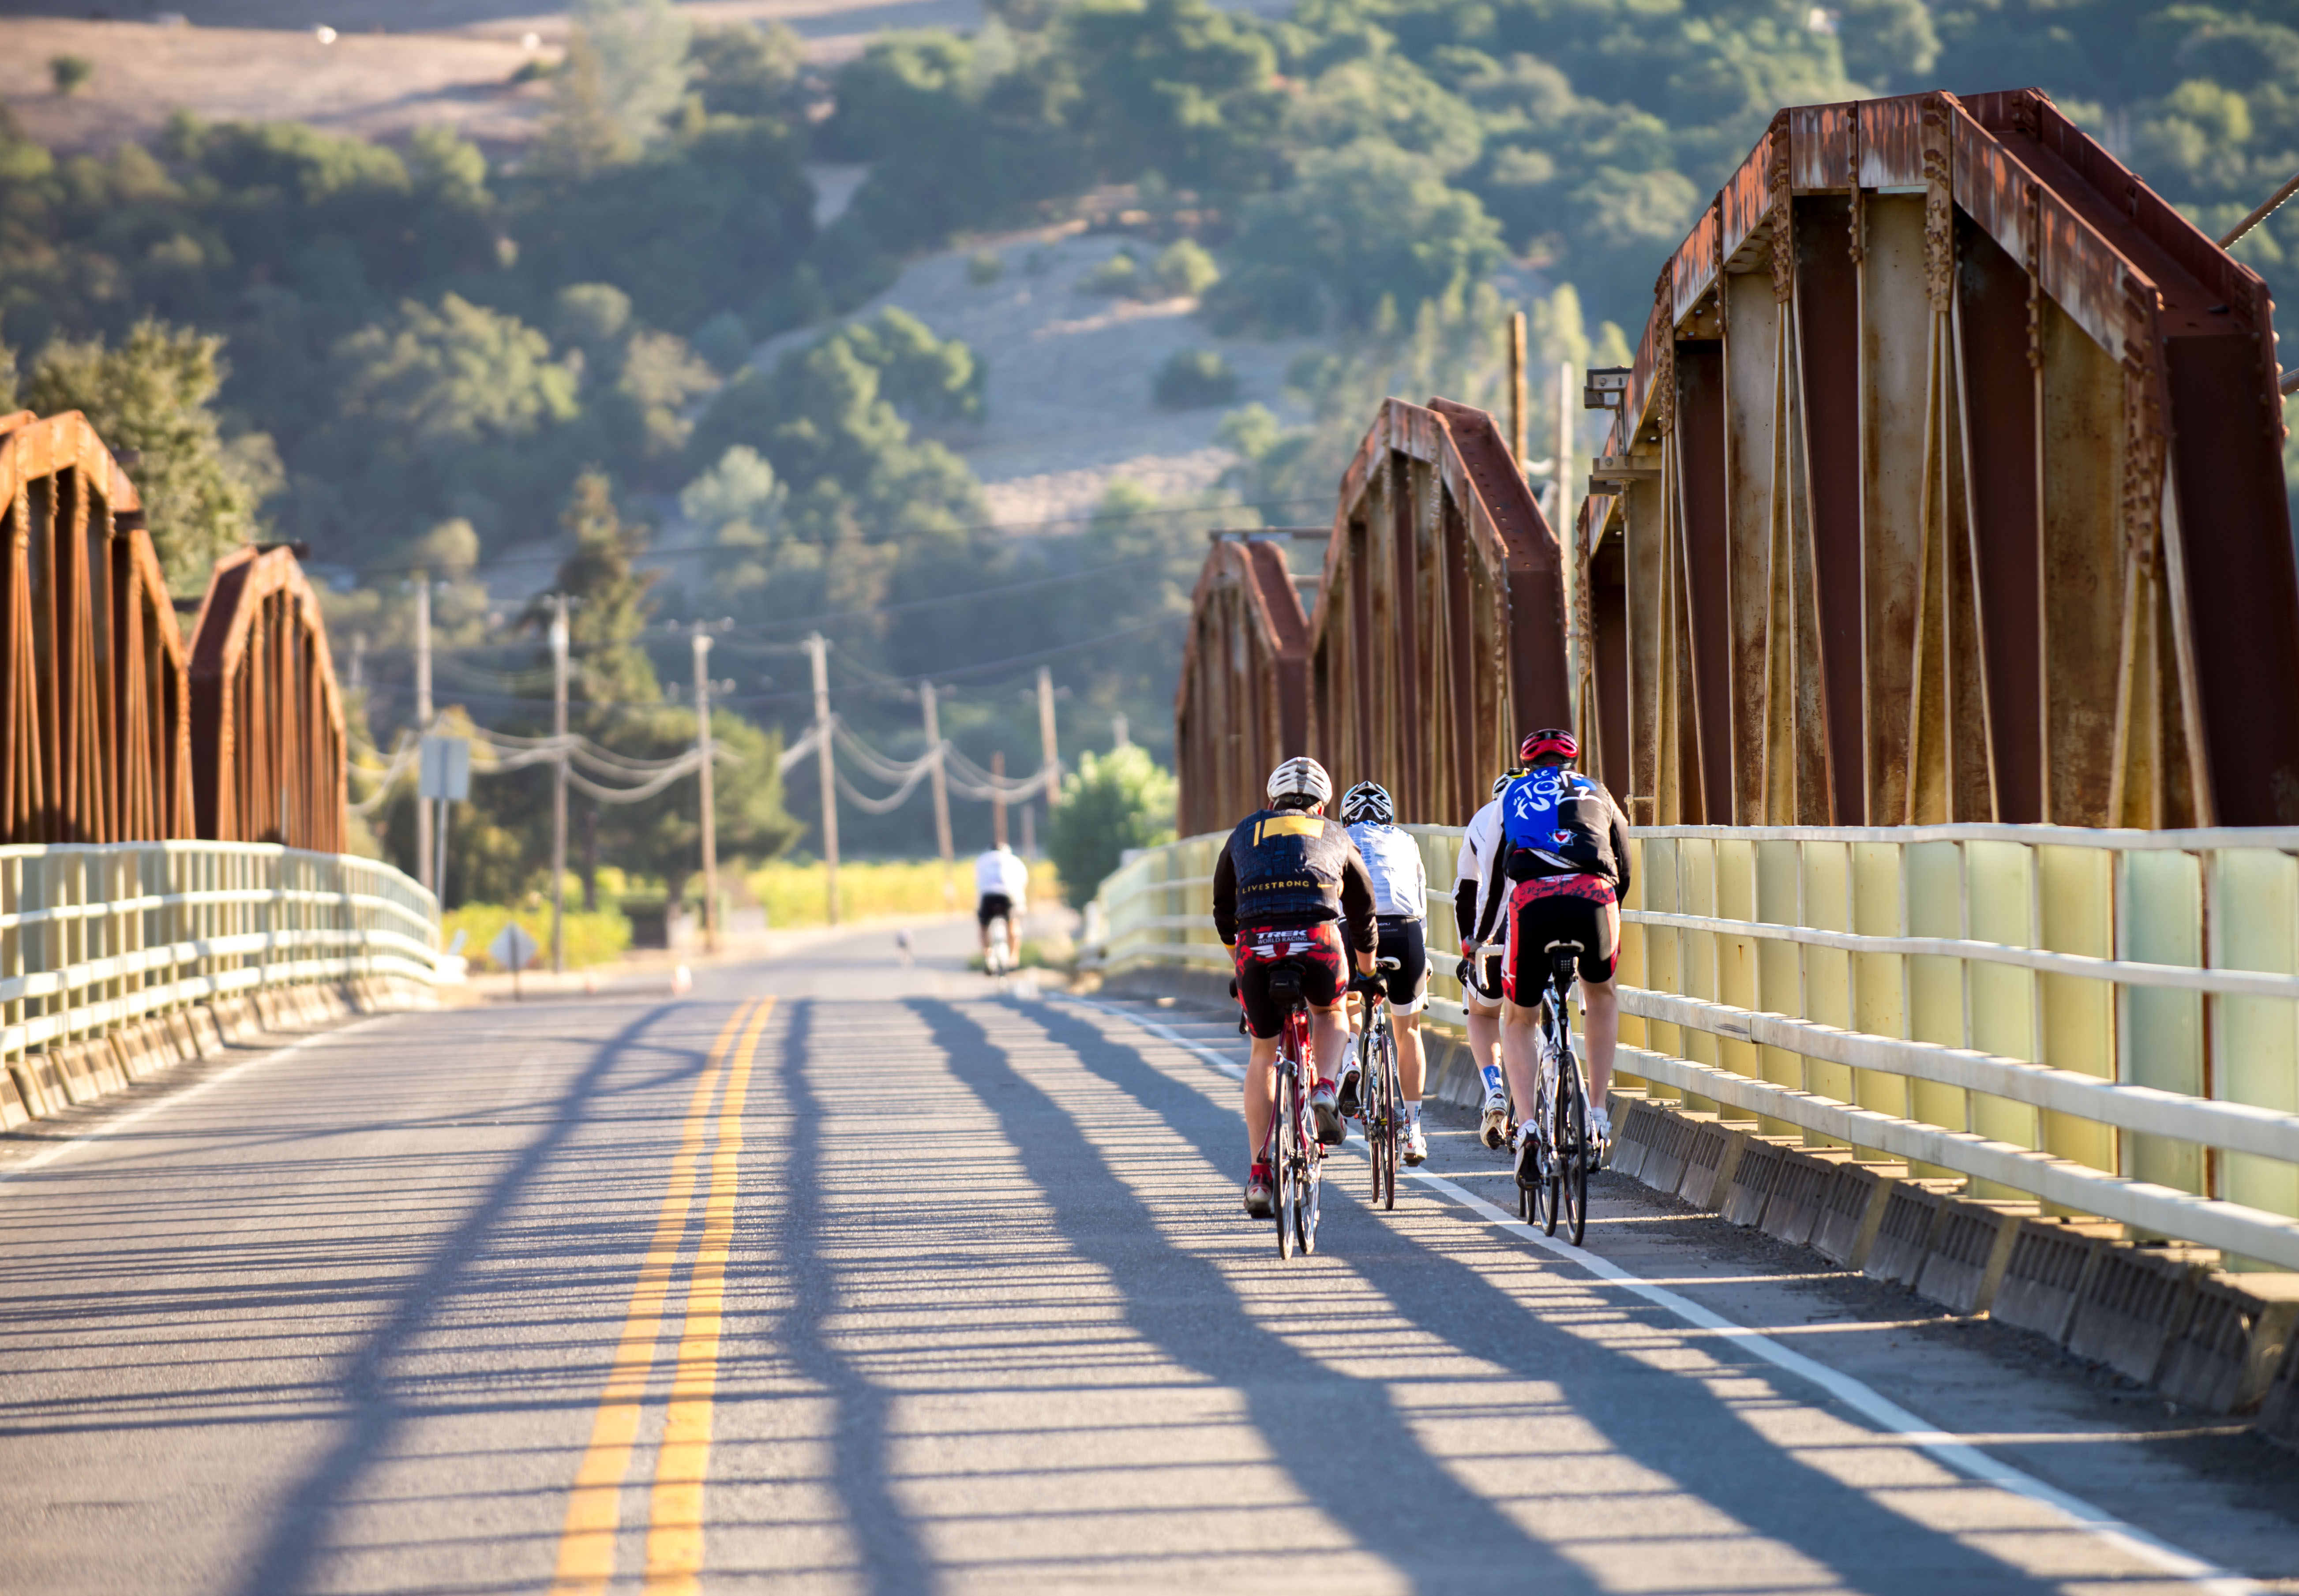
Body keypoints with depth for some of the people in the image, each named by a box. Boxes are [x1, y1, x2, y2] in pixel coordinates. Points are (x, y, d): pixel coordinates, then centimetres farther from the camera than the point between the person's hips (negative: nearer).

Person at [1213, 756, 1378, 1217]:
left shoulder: (1246, 832, 28)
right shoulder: (1335, 835, 27)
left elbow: (1223, 909, 35)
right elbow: (1363, 908, 39)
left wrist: (1238, 956, 52)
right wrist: (1368, 969, 55)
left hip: (1256, 945, 1)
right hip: (1319, 938, 0)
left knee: (1263, 1053, 18)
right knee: (1330, 1011, 32)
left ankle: (1259, 1175, 13)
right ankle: (1323, 1091, 6)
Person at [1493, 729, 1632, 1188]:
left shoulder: (1512, 796, 29)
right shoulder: (1597, 795, 31)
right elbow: (1623, 870, 38)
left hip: (1532, 901, -1)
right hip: (1594, 899, 1)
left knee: (1518, 1020, 20)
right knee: (1602, 996, 31)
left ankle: (1529, 1124, 0)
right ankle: (1597, 1112, 22)